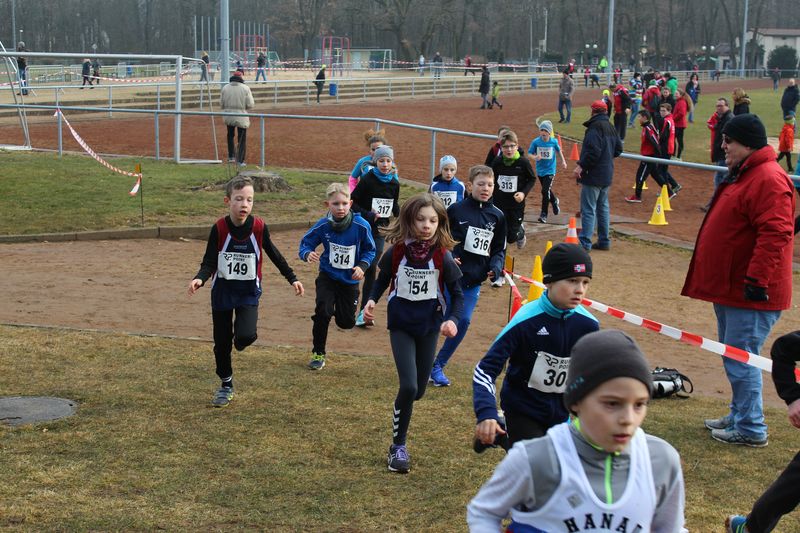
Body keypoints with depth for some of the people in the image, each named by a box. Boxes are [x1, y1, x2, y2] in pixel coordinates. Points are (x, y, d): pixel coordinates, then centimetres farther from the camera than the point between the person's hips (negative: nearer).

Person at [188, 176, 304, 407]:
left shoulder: (259, 227, -12)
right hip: (222, 291, 1)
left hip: (249, 292, -1)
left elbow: (274, 255, 3)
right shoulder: (219, 229, -15)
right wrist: (199, 279, -31)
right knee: (221, 342, 9)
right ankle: (226, 386, 29)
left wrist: (292, 278, 4)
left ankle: (240, 338, 16)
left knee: (246, 336, -22)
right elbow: (209, 262, -12)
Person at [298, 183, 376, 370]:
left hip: (350, 279, 1)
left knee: (346, 322, 8)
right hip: (328, 276, -1)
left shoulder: (361, 226, -19)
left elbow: (370, 250, -5)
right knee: (322, 312, -21)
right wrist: (307, 254, -30)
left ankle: (339, 309, 48)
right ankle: (318, 353, 0)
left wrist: (362, 266, -21)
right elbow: (305, 243, -8)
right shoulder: (322, 226, -18)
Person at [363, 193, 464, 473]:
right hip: (400, 326, -2)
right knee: (408, 386, -14)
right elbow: (383, 279, 7)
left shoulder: (443, 257, -12)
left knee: (418, 390, 9)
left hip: (429, 326, 2)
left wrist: (452, 319, -19)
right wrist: (372, 300, -10)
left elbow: (457, 293, -3)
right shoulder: (396, 252, -11)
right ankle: (398, 447, 3)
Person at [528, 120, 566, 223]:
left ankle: (543, 214, -6)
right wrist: (535, 157, -29)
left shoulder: (554, 142, -9)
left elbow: (559, 150, 11)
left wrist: (563, 161, 12)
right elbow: (529, 154, -9)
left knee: (545, 191, -14)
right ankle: (554, 201, 51)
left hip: (550, 170, -3)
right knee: (547, 191, 20)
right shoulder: (535, 142, -11)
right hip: (540, 170, 3)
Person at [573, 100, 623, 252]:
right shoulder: (610, 127, 12)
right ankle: (604, 241, 20)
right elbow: (618, 149, 18)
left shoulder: (595, 127, -15)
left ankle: (585, 242, -10)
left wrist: (581, 166, -21)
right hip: (607, 175, 9)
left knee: (588, 209, -8)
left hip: (593, 175, -9)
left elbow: (593, 151, -25)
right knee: (603, 208, 16)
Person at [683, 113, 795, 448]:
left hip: (752, 294, -11)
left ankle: (750, 429, 3)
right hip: (729, 289, 11)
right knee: (735, 355, 18)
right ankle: (740, 415, 30)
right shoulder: (742, 175, 16)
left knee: (741, 358, -6)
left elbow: (775, 235, -27)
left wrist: (756, 280, -28)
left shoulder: (769, 180, -19)